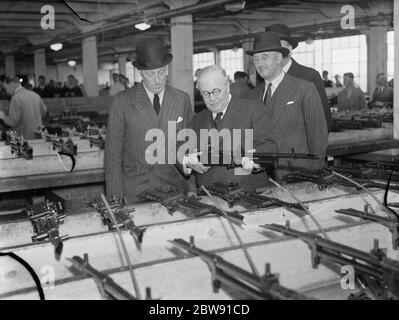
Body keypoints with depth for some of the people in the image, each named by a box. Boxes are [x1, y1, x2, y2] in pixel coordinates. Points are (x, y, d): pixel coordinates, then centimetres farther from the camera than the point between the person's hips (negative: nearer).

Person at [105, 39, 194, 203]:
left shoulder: (182, 99, 5)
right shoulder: (122, 101, -3)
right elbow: (113, 151, -1)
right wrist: (116, 198, -7)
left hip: (175, 188, 2)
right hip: (134, 193, -2)